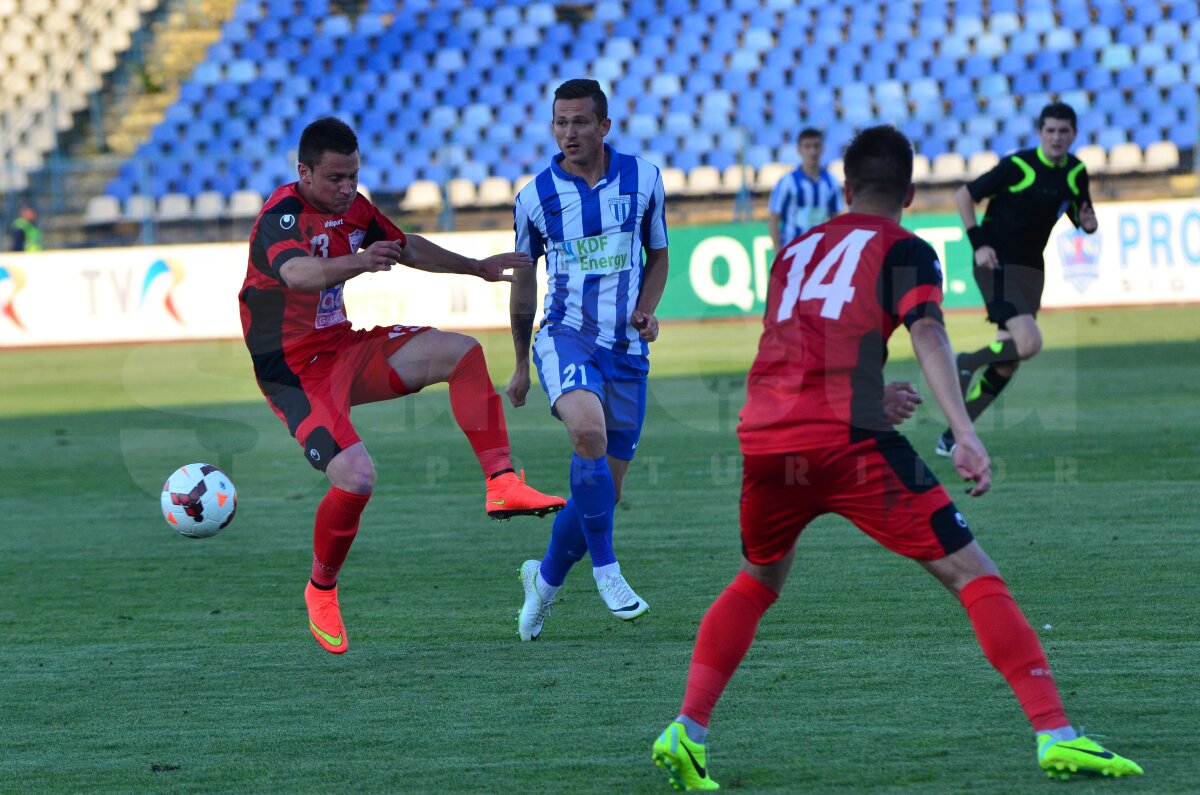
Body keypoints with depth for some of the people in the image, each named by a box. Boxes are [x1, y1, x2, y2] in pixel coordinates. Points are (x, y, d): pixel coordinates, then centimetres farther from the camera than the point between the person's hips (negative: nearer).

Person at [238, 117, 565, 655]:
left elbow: (408, 249, 24)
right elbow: (297, 273, -46)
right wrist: (358, 262, -64)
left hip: (344, 348, 8)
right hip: (297, 373, -8)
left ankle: (501, 485, -11)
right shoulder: (282, 215, -22)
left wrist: (477, 268, 26)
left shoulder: (352, 206, 4)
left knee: (461, 353, -9)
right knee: (357, 477, -24)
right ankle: (321, 591, 2)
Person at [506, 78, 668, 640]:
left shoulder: (642, 178, 2)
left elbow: (658, 256, 16)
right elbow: (523, 279, 14)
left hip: (627, 347, 2)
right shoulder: (536, 196, 0)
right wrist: (521, 365, 20)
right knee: (588, 429, -34)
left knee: (604, 488, 4)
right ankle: (605, 567, -20)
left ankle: (545, 577, 31)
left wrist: (646, 309, -4)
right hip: (565, 336, -2)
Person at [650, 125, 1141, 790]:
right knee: (970, 574, -1)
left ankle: (687, 733, 16)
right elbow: (927, 335, -7)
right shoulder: (904, 249, 10)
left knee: (757, 581, 28)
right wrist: (965, 434, -18)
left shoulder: (794, 252, 26)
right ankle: (1055, 735, -11)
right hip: (848, 437, -5)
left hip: (762, 440, 5)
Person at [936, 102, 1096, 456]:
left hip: (1031, 268, 7)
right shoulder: (1018, 166, -15)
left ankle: (952, 435, 14)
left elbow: (1081, 216, 17)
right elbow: (964, 195, -8)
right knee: (1029, 343, -25)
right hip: (998, 264, -7)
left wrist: (1088, 223, -8)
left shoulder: (1076, 172, 3)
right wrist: (979, 243, -16)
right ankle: (966, 363, 2)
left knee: (1007, 364, 4)